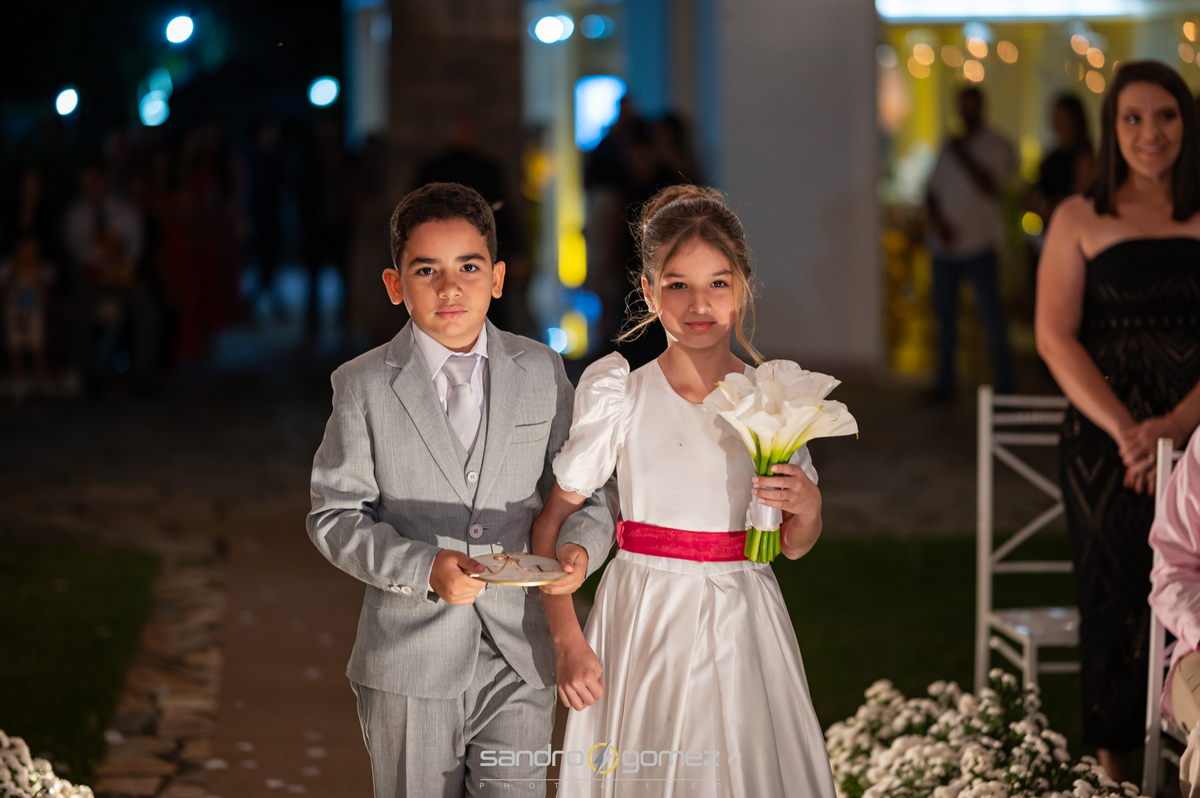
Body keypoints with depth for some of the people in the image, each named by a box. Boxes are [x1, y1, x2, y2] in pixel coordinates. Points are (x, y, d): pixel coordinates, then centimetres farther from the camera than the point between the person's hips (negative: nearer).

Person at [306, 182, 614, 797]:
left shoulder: (543, 373, 4)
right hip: (409, 663, -1)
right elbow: (334, 517, -3)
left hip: (520, 660, 1)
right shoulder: (363, 386, -2)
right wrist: (423, 567, -19)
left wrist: (579, 545, -16)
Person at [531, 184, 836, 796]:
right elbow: (552, 521, -4)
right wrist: (567, 642, -10)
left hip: (745, 630, 2)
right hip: (646, 625, -2)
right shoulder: (618, 393, -6)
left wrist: (807, 510, -11)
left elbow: (792, 546, 11)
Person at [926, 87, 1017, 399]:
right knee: (944, 314, 7)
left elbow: (989, 186, -15)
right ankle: (945, 381, 14)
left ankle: (1004, 383, -2)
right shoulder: (949, 147, 16)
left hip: (978, 245, -5)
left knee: (990, 314, -6)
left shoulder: (996, 146, 0)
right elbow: (932, 191, 13)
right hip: (945, 244, 5)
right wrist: (938, 221, -5)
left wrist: (962, 156, -11)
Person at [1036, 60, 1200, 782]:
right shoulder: (1081, 220, 8)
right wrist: (1123, 428, -12)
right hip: (1105, 443, 0)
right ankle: (1114, 769, 5)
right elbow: (1055, 337, 0)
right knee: (1116, 596, -2)